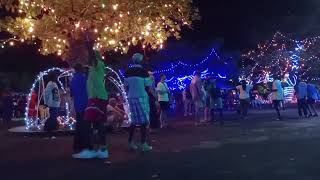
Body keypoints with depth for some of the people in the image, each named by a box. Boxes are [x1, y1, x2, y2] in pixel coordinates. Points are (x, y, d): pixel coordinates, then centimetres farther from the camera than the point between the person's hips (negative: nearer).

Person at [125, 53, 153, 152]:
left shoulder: (128, 72, 4)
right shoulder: (143, 71, -10)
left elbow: (126, 87, 9)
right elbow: (148, 88, -10)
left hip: (131, 98, 5)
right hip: (141, 98, -5)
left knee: (134, 121, 14)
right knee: (144, 121, 1)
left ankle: (130, 142, 17)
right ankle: (143, 144, 1)